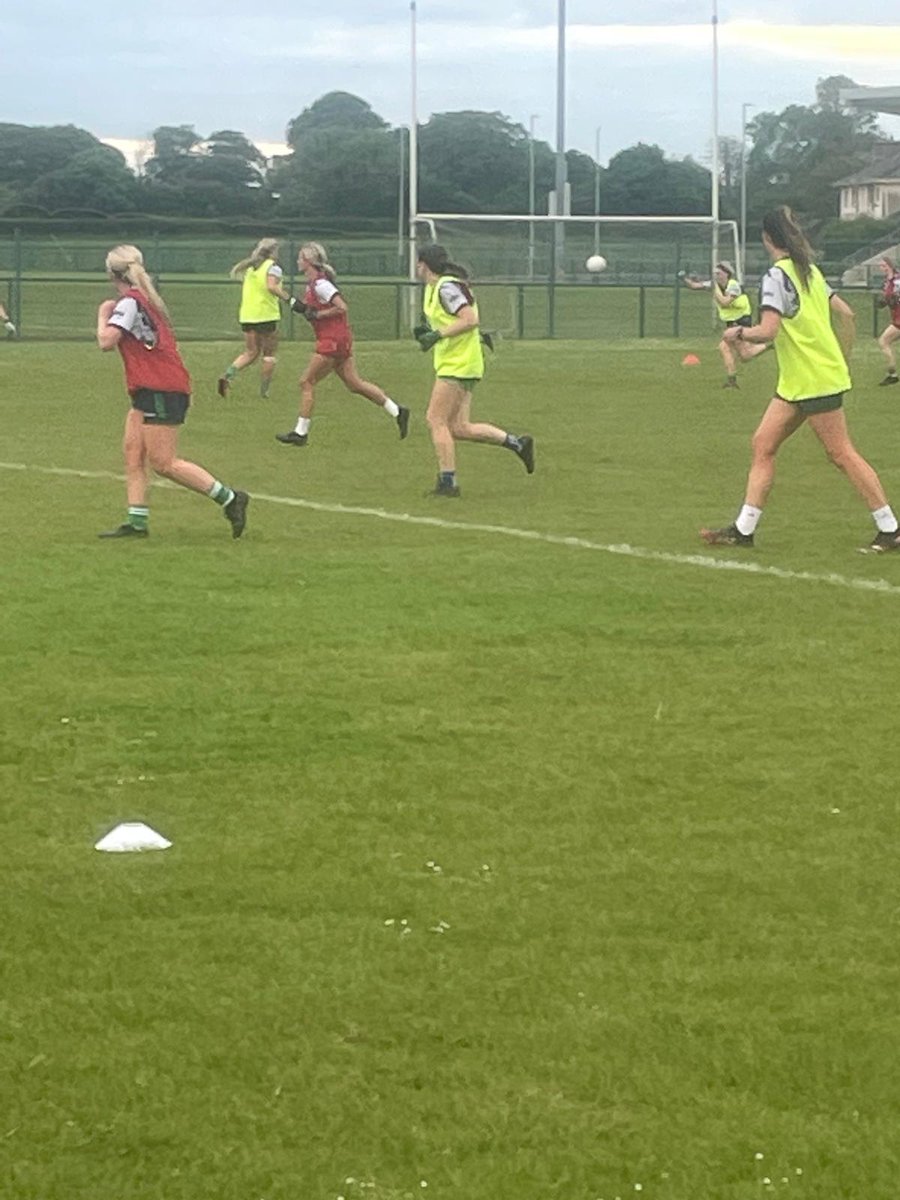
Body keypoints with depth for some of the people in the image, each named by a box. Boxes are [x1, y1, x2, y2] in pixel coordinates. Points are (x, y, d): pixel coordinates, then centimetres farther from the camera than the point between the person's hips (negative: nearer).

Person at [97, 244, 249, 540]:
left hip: (160, 391, -10)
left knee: (164, 463, -8)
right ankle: (137, 521, 3)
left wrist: (103, 315, -5)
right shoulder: (147, 300, 16)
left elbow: (106, 341, -22)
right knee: (133, 455, 6)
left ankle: (229, 498, -7)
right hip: (150, 391, 10)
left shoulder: (130, 303, -13)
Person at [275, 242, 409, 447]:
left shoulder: (320, 284, -16)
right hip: (338, 340, 10)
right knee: (354, 384, 11)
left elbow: (342, 307, -22)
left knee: (307, 382, -4)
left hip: (333, 340, -10)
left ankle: (301, 432, 0)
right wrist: (301, 307, 3)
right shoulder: (312, 283, 13)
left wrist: (316, 314, -17)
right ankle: (397, 411, 12)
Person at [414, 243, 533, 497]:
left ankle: (448, 482, -5)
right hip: (454, 364, 10)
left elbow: (470, 319, -24)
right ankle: (517, 442, 12)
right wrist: (427, 331, 9)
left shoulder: (447, 287, -16)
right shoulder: (434, 288, 16)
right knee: (458, 428, 8)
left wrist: (438, 335, -25)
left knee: (436, 420, -7)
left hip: (458, 365, -10)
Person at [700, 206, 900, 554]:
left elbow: (767, 331, -25)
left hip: (815, 381, -9)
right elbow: (845, 313, 15)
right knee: (763, 444, 7)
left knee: (841, 453, -5)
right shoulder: (810, 271, 11)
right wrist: (842, 360, 22)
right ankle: (744, 529, 7)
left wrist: (739, 333, -5)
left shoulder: (776, 276, -16)